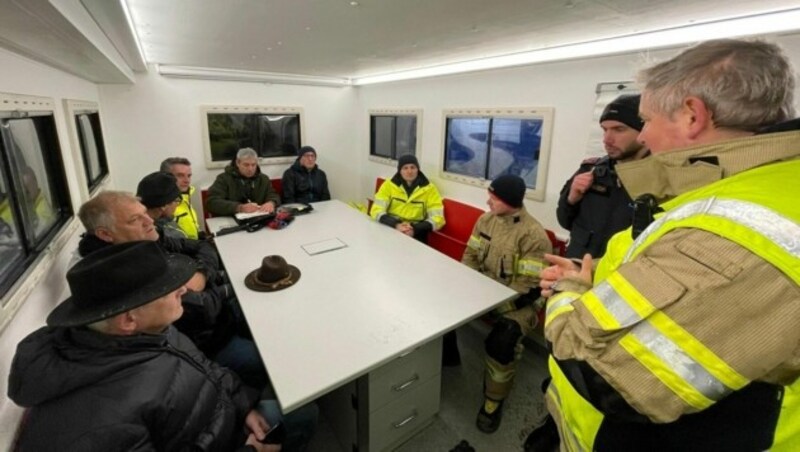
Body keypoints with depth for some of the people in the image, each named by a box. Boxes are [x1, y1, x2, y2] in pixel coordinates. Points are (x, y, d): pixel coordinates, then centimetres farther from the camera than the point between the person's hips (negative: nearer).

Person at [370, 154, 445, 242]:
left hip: (415, 234, 0)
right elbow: (377, 211, -5)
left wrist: (415, 229, -21)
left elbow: (437, 218, -6)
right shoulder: (389, 185, 0)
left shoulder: (429, 188, -2)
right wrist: (396, 225, -22)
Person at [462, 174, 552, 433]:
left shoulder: (534, 236, -20)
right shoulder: (486, 219, 2)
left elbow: (530, 287, -21)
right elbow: (470, 256, 6)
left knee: (502, 341, -29)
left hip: (515, 301, -6)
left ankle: (494, 401, -1)